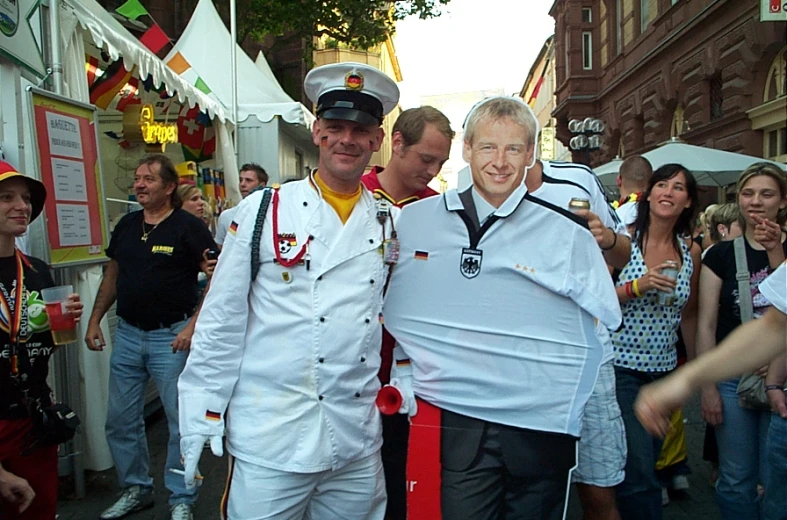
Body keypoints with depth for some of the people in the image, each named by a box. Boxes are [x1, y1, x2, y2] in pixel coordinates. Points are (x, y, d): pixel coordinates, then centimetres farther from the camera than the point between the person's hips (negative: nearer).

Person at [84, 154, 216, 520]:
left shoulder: (188, 226, -9)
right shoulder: (126, 225, 9)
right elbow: (112, 277, 19)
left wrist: (193, 325, -19)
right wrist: (94, 321, 13)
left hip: (171, 336, -6)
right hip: (127, 334, 6)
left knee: (181, 420, 2)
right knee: (120, 420, 13)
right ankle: (136, 488, 32)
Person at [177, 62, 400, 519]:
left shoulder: (390, 223, 4)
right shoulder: (264, 210, -5)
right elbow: (222, 320, -3)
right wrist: (201, 417, -3)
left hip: (360, 446, 3)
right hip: (270, 443, -3)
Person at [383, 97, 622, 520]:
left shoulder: (569, 234, -3)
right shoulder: (412, 221, 1)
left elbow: (607, 323, 6)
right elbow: (390, 311, 11)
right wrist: (403, 376, 5)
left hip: (541, 427, 1)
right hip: (452, 424, 0)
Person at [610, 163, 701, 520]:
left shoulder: (691, 251, 5)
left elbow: (688, 315, 14)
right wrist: (638, 286, -23)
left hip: (664, 370, 5)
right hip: (621, 366, -5)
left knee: (648, 463, 16)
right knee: (639, 470, -9)